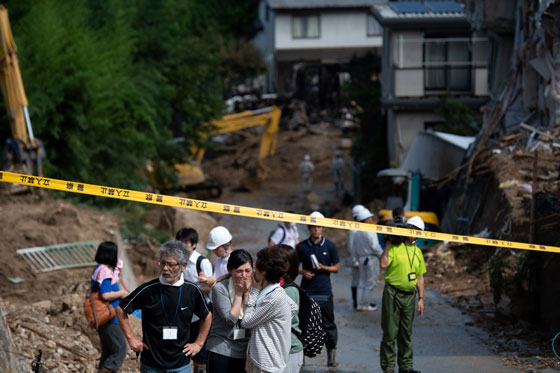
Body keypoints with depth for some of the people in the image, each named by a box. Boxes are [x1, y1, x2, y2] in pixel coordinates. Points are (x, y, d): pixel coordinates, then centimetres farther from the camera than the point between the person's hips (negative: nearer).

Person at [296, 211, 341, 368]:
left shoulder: (330, 246, 4)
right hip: (307, 291, 0)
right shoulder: (302, 247, 4)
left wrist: (324, 267, -11)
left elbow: (337, 267, 7)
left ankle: (331, 355, 10)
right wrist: (303, 272, -9)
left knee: (328, 324, 2)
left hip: (325, 292, 0)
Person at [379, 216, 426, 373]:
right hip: (393, 294, -5)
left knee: (406, 333, 11)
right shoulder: (394, 247, -5)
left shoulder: (417, 252, 14)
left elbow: (420, 277, 17)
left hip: (409, 295, 6)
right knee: (390, 332, -3)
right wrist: (388, 244, -16)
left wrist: (421, 298, 12)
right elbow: (383, 264, -21)